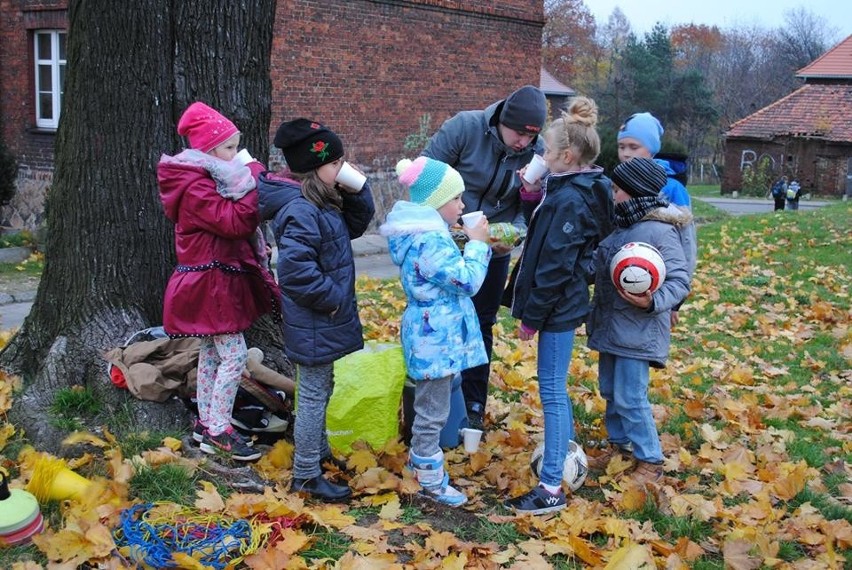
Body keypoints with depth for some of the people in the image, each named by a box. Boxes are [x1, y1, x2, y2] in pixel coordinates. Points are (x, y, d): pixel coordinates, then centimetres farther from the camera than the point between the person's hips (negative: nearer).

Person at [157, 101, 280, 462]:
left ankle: (206, 424, 24)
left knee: (211, 353, 15)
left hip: (214, 281, 11)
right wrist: (253, 180, -20)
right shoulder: (196, 187, -18)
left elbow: (232, 226, 20)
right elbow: (235, 222, -26)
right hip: (210, 284, -11)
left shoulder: (208, 181, 15)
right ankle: (218, 429, -1)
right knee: (234, 354, -9)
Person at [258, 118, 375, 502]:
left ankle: (318, 452, 41)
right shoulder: (300, 211, -26)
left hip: (324, 321, 10)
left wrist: (355, 190, 0)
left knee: (320, 390, 23)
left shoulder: (323, 202, 6)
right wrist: (332, 298, -21)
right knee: (313, 396, 1)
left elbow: (358, 224, 18)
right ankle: (306, 476, 13)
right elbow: (295, 269, -33)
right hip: (313, 324, -10)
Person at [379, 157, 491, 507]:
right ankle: (431, 481, 14)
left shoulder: (418, 232, 7)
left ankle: (420, 458, 40)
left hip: (430, 334, 10)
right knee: (433, 411, 2)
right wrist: (477, 244, -11)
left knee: (428, 405, 25)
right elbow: (467, 281, -22)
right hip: (436, 338, -10)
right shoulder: (431, 241, -25)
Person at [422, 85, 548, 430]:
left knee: (481, 326, 13)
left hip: (493, 251, 3)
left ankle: (473, 407, 26)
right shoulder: (464, 128, -21)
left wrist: (515, 233, -26)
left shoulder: (536, 152, -12)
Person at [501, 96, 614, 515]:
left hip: (559, 305, -10)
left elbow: (555, 265, -23)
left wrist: (531, 315, -17)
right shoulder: (572, 190, 9)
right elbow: (545, 248, 12)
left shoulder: (570, 200, -21)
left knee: (552, 389, -6)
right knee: (555, 386, 23)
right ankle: (567, 452, 39)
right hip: (564, 303, 10)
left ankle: (551, 488, -1)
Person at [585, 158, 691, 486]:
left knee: (630, 398, -5)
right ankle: (619, 446, 34)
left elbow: (680, 281, -19)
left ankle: (650, 461, 9)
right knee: (610, 391, 17)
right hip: (611, 326, 9)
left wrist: (653, 302, -32)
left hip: (639, 330, -8)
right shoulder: (620, 225, 7)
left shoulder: (659, 231, -17)